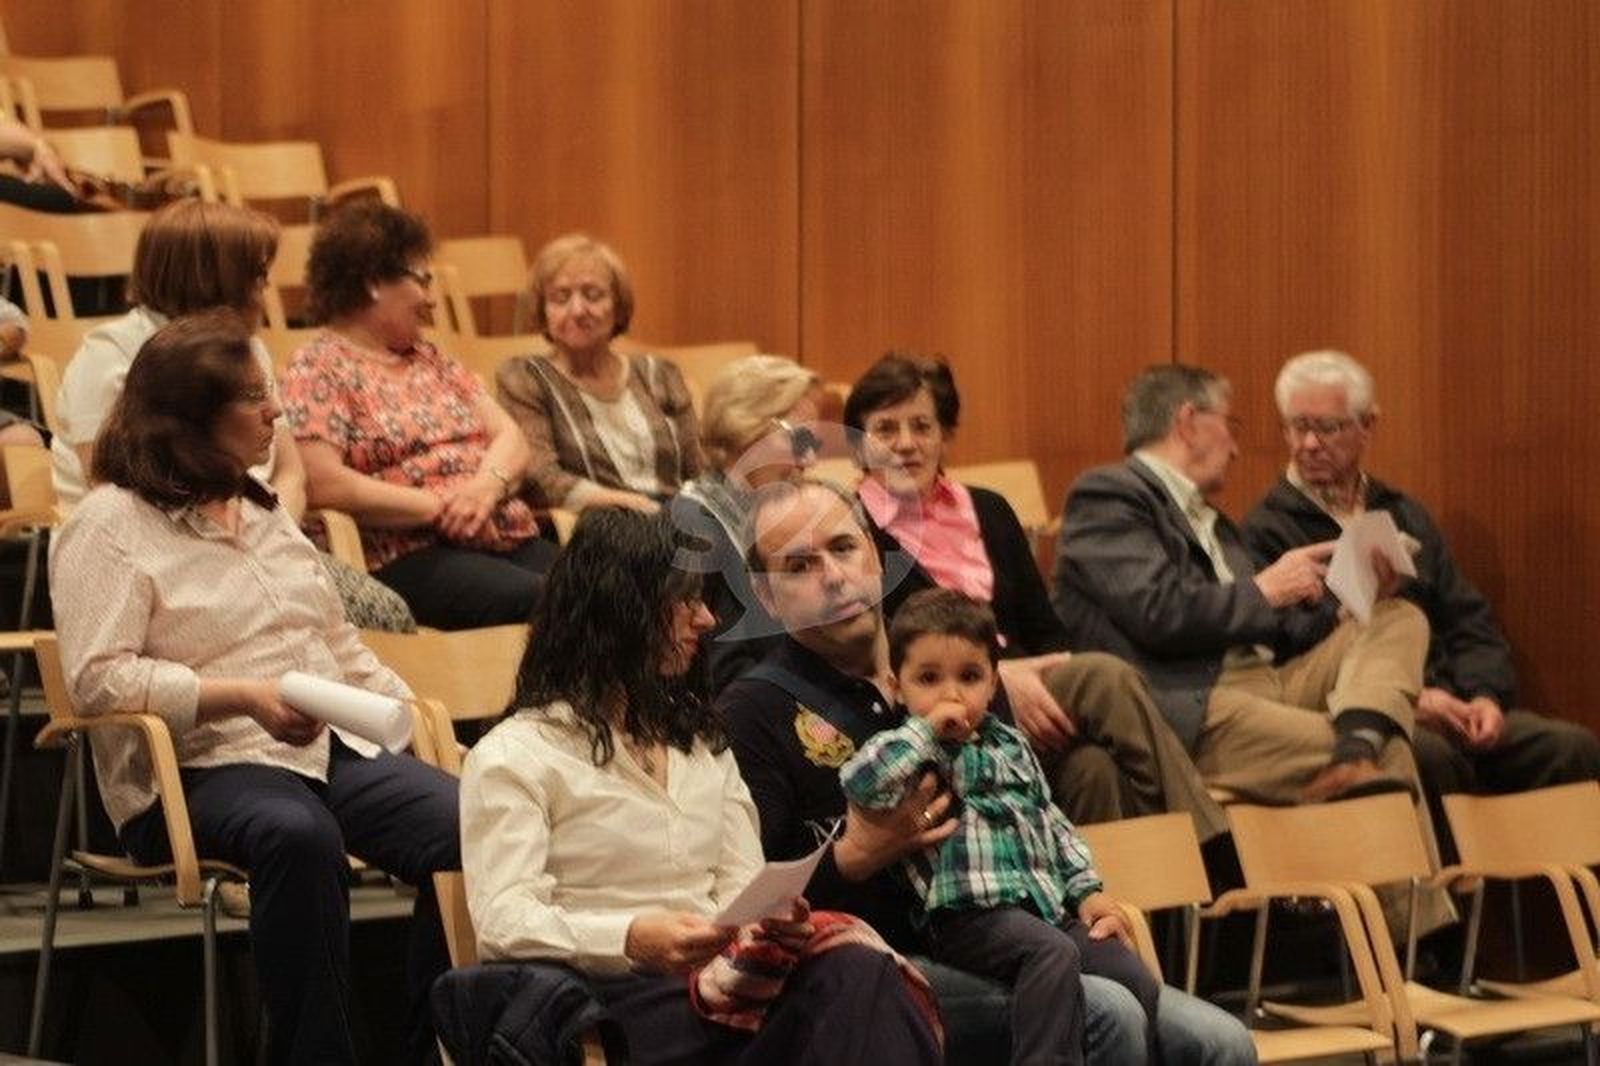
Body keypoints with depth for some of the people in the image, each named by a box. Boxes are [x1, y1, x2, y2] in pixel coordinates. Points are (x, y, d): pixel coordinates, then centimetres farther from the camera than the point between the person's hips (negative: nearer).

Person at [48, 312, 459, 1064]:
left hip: (333, 748, 7)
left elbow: (337, 642, 28)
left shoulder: (263, 510, 23)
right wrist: (245, 698, -20)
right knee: (298, 835, -40)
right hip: (199, 770, -7)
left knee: (464, 826, -21)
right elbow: (98, 678, -13)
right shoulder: (109, 524, -2)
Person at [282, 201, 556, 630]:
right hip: (406, 558, -7)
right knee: (537, 600, -34)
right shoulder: (319, 369, 2)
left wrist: (488, 485, -5)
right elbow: (322, 482, -11)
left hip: (511, 541, 7)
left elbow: (509, 436, 18)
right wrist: (437, 506, -12)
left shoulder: (430, 358, 25)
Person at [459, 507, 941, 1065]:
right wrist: (632, 940, -28)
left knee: (859, 974, -31)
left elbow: (741, 882, 18)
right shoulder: (511, 758, 3)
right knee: (855, 983, -33)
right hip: (624, 995, -6)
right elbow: (504, 921, -9)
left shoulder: (702, 741, 27)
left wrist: (766, 917, -9)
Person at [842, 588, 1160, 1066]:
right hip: (971, 915, -7)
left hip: (1049, 902, 7)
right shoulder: (912, 754, 2)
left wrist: (1087, 891, 18)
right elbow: (857, 782, -21)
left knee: (1140, 986, -9)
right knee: (1054, 954, -35)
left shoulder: (1010, 744, 23)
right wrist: (927, 729, -12)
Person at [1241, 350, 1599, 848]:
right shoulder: (1265, 531, 3)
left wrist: (1485, 696, -2)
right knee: (1432, 755, -38)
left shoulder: (1405, 515, 23)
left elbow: (1471, 622, 20)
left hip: (1449, 706, 6)